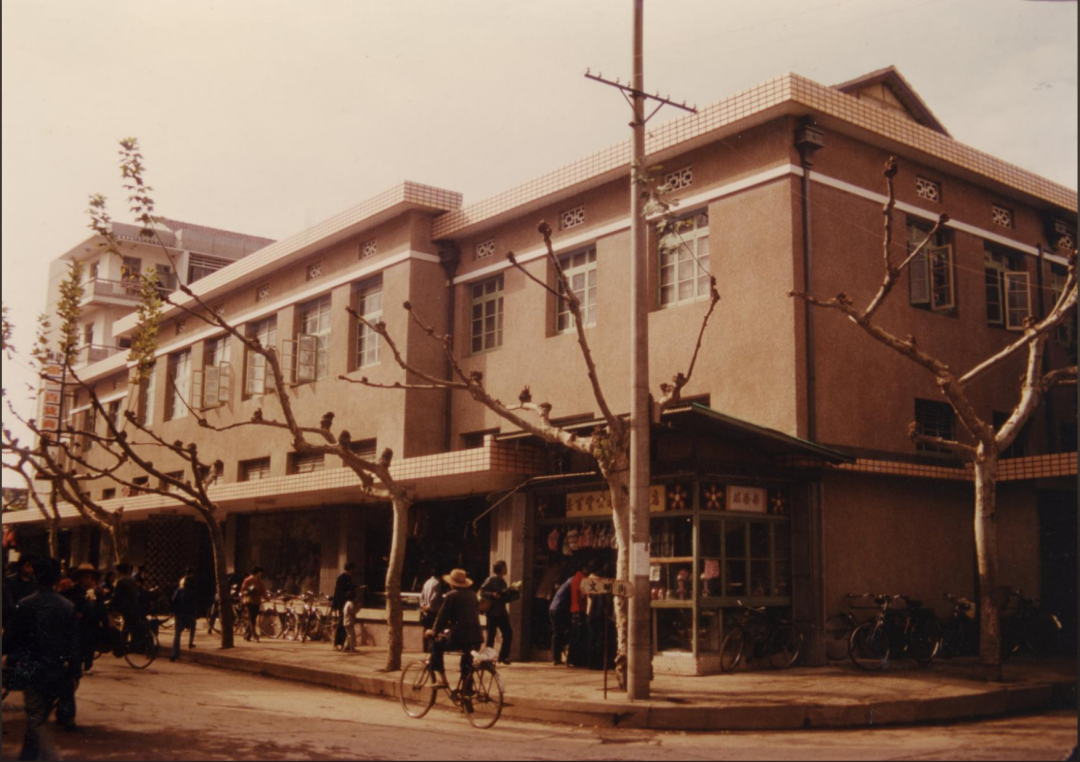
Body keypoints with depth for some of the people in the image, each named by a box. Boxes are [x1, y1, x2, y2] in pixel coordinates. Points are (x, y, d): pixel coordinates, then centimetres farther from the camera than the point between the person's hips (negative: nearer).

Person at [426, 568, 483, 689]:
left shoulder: (451, 595, -4)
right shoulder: (473, 595, 14)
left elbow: (442, 616, -4)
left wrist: (434, 631, 10)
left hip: (458, 636, -6)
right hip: (475, 637, 6)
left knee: (436, 645, 17)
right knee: (466, 662, 25)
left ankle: (441, 679, 9)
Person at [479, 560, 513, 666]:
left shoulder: (502, 581, 14)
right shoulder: (490, 580, -9)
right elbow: (482, 592, -15)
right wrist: (492, 595, -29)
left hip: (502, 612, 7)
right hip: (492, 612, -7)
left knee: (508, 634, 4)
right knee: (491, 635, -1)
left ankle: (503, 657, 13)